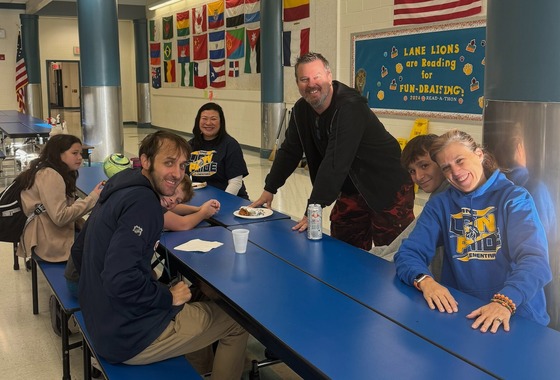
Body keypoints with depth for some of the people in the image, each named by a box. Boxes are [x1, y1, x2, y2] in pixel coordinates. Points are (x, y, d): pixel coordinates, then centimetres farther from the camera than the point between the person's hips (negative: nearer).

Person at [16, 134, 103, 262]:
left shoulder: (54, 173, 15)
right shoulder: (50, 175, -17)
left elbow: (65, 209, 9)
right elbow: (60, 217, -24)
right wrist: (92, 197, -20)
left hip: (52, 235, 9)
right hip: (50, 243, -9)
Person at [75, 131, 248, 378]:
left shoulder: (122, 189, 4)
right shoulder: (143, 200, -23)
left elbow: (79, 253, 14)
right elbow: (121, 281, -32)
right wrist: (169, 297, -15)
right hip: (128, 336, -9)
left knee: (197, 299, 29)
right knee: (236, 322, 6)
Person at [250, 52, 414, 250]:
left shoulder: (350, 107, -27)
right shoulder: (301, 110, -3)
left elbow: (335, 163, -33)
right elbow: (289, 152, 9)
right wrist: (269, 189, 10)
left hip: (388, 188, -7)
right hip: (353, 188, 7)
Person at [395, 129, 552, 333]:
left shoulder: (515, 198, 0)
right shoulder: (440, 204, 9)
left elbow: (535, 259, -13)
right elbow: (408, 253, 1)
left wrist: (505, 302, -31)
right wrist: (425, 281, -21)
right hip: (458, 314, 3)